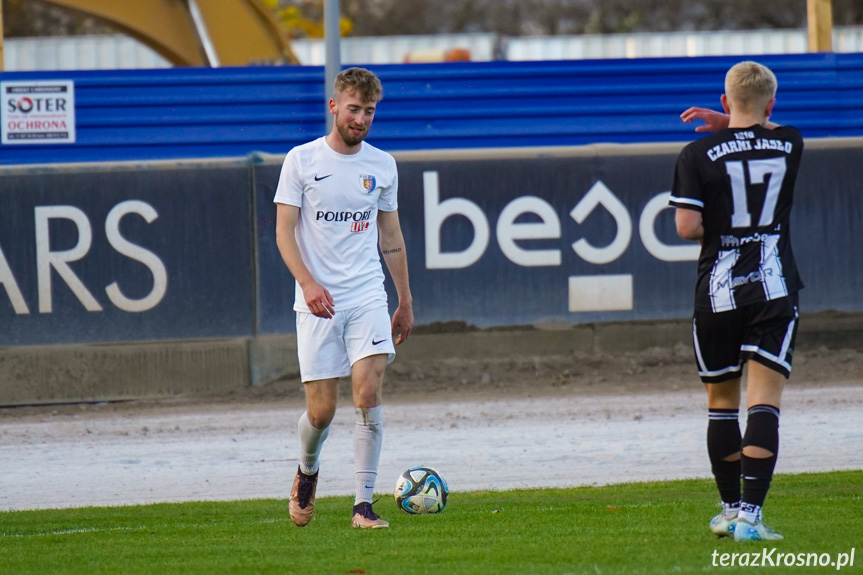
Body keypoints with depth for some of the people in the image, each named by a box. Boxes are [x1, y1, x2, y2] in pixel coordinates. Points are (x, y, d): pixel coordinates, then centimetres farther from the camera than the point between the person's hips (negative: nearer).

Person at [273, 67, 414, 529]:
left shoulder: (382, 166, 10)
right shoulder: (302, 160, 0)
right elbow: (284, 231, -3)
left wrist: (405, 303, 20)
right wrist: (307, 282, -19)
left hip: (368, 299, 2)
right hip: (318, 302, -2)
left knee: (368, 394, -14)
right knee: (321, 410, -1)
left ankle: (364, 504, -10)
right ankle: (307, 473, 32)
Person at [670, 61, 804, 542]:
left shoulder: (699, 154, -5)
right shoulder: (790, 145, 3)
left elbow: (687, 227, -10)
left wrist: (718, 228, 10)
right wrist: (730, 126, 18)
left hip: (718, 290, 0)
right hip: (775, 287, 0)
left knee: (721, 400, 16)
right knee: (765, 400, -6)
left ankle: (731, 509, 24)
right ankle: (750, 515, -18)